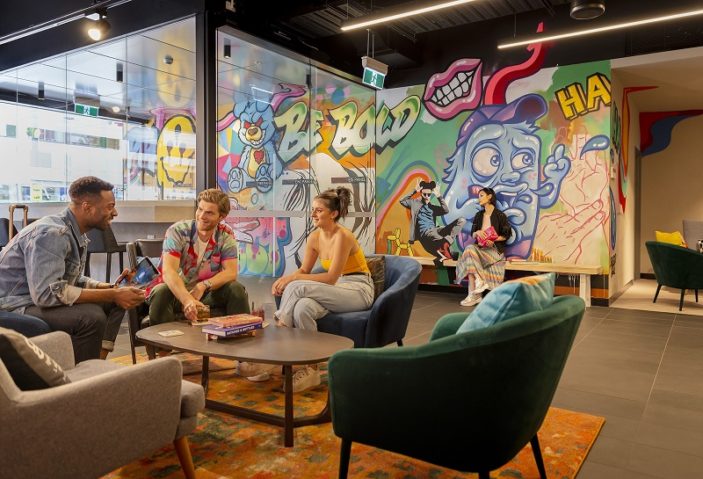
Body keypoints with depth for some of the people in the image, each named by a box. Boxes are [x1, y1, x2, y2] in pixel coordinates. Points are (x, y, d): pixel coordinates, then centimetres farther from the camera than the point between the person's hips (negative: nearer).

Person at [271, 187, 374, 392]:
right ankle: (310, 369, -20)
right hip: (336, 289, 7)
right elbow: (304, 270, 9)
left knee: (297, 288, -28)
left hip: (358, 290, -6)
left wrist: (294, 279, -23)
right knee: (302, 307, -29)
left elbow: (331, 278, -22)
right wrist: (285, 278, -12)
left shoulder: (343, 236, -19)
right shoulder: (315, 237, 4)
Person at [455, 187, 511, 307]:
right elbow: (472, 234, 11)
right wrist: (477, 232, -13)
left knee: (470, 251, -30)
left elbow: (506, 235, -3)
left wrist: (493, 240, -18)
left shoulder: (500, 215, -3)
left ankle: (474, 294, -26)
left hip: (495, 249, -5)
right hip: (480, 248, 5)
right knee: (469, 249, -29)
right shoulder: (478, 215, 14)